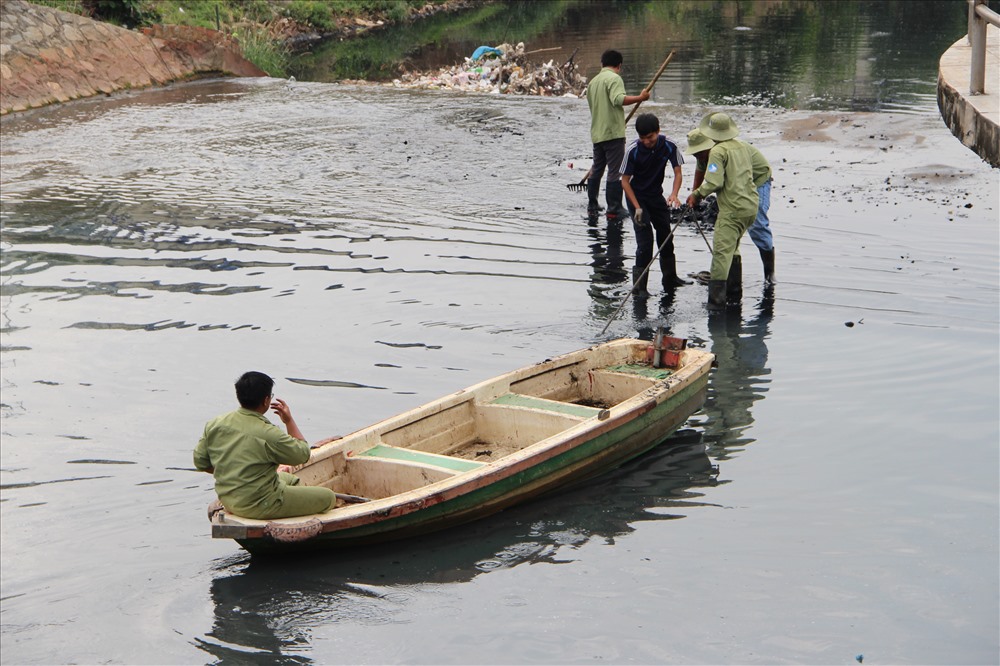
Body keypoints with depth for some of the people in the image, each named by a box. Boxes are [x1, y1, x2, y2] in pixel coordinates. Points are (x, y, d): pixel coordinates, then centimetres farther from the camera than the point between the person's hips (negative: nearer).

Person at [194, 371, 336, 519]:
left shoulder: (214, 424, -3)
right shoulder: (269, 434, -22)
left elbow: (200, 462, 6)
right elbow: (303, 454, -7)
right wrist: (289, 421, 1)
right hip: (260, 506, -8)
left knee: (290, 479, 31)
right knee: (328, 497, 2)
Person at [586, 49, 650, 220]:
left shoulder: (593, 82, 17)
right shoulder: (614, 78, -9)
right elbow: (618, 99, -26)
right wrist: (640, 98, -21)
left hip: (597, 134, 8)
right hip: (613, 133, -8)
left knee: (596, 170, 16)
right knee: (615, 172, -5)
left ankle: (592, 206, 21)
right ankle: (614, 209, -6)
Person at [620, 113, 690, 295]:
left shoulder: (668, 146, -16)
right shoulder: (633, 150, -24)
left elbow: (677, 173, -10)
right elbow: (625, 180, -16)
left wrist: (674, 194, -29)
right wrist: (637, 208, -21)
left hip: (656, 196, 4)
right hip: (636, 196, -4)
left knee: (666, 236, 11)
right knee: (645, 239, -13)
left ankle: (670, 279, 27)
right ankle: (639, 285, -6)